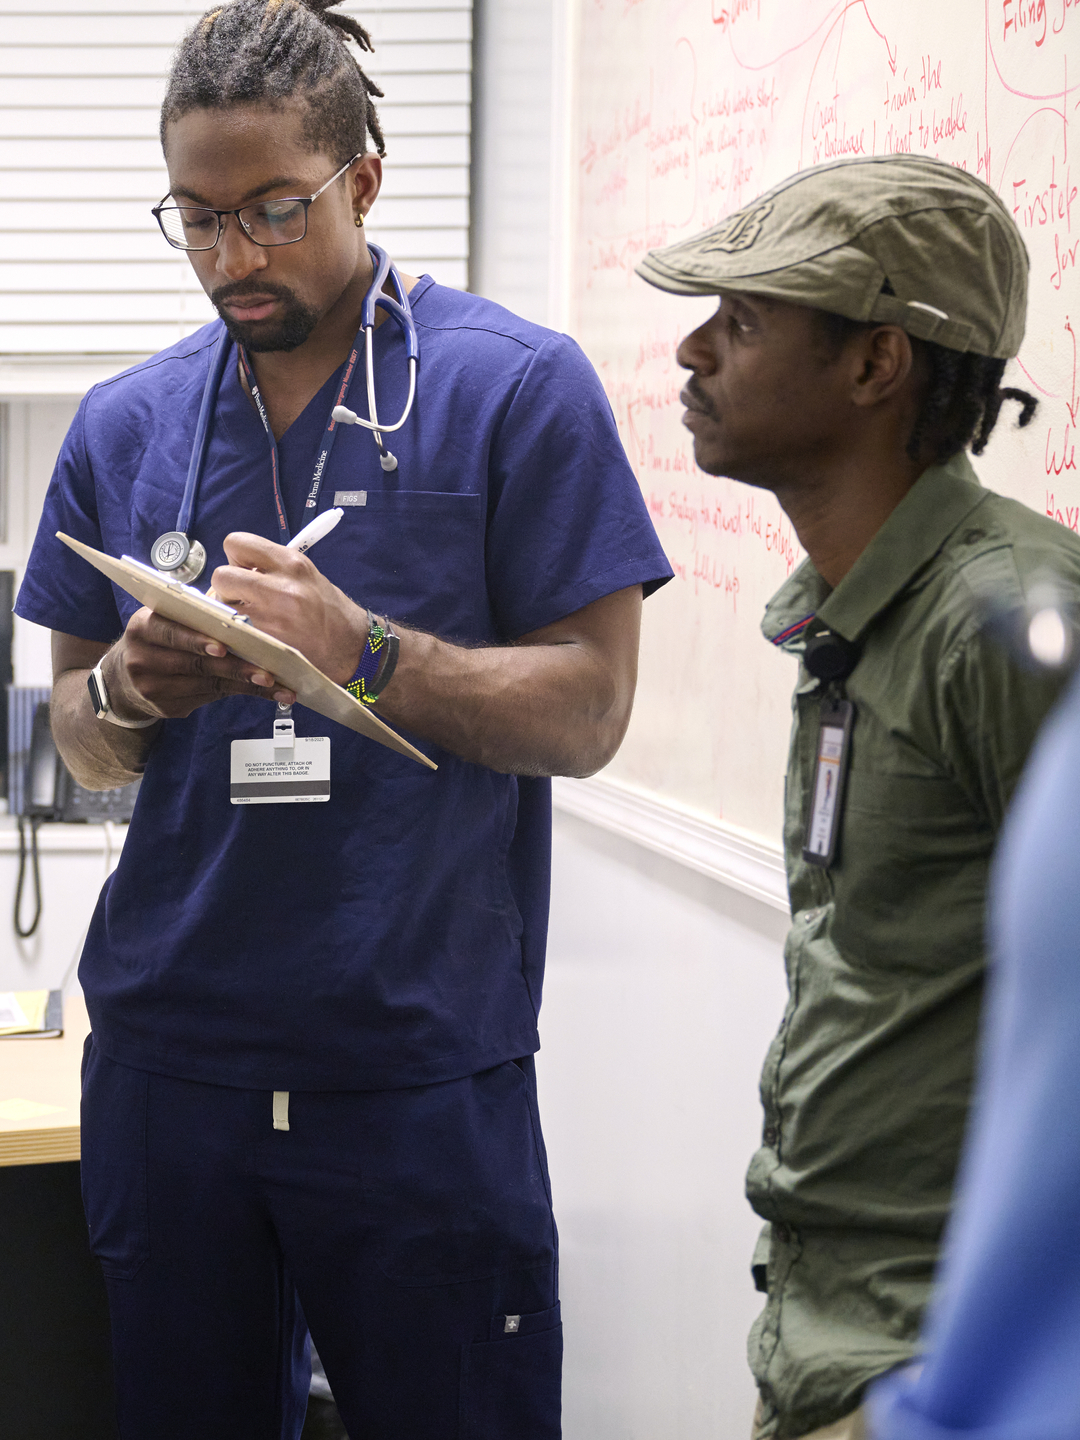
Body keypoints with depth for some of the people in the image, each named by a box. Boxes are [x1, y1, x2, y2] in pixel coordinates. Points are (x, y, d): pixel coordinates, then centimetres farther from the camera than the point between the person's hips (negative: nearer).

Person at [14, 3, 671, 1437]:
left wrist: (360, 651, -21)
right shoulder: (126, 424, 9)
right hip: (168, 1050, 4)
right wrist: (128, 691, -9)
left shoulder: (519, 387, -4)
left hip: (422, 1068, -3)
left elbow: (585, 711, -7)